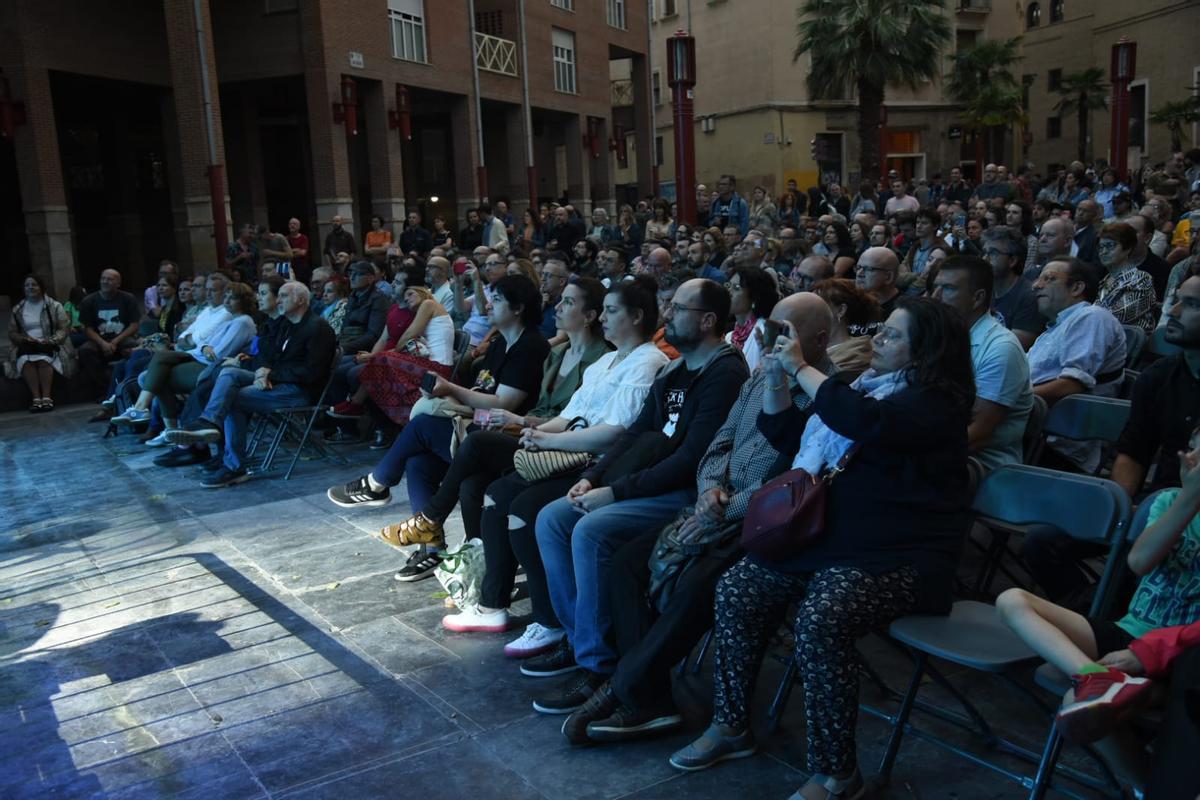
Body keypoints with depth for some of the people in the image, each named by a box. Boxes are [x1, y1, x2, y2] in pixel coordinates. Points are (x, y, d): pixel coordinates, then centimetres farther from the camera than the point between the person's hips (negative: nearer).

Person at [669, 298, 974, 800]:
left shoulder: (934, 402, -8)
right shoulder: (865, 384, 17)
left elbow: (865, 422, -29)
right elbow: (789, 439, 22)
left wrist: (801, 368, -18)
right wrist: (779, 379, 6)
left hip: (897, 558, -8)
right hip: (825, 535, 8)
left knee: (819, 621, -32)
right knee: (735, 591, -7)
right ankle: (730, 725, 8)